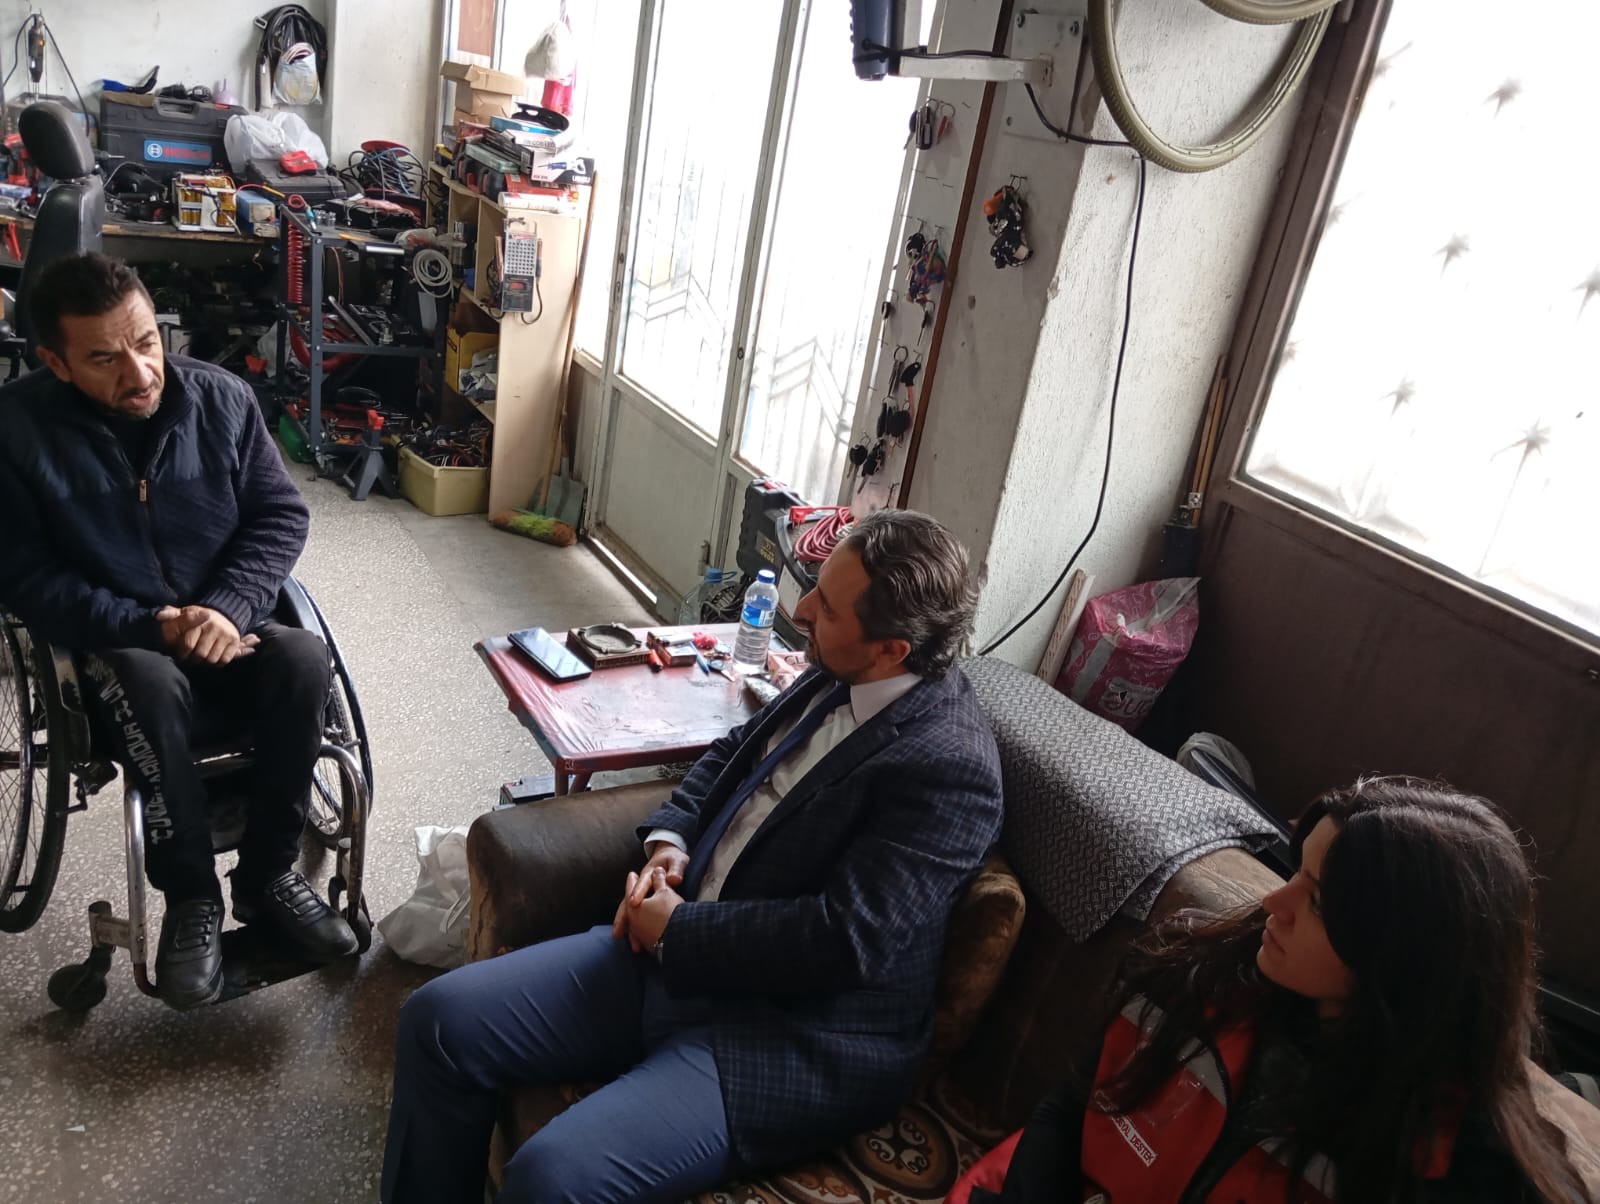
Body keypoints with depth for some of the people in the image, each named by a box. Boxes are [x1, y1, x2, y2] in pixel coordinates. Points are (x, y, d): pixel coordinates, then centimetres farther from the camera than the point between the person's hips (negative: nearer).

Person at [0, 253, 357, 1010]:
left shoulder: (221, 398, -4)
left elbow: (282, 515, -2)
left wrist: (228, 608, -20)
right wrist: (150, 626, -21)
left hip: (227, 628, 2)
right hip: (112, 646, -2)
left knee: (304, 660, -29)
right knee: (150, 687, -36)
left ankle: (267, 872, -12)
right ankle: (190, 897, -16)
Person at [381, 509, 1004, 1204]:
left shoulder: (948, 766, -21)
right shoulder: (839, 676, 4)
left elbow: (846, 940, -25)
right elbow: (731, 754, 19)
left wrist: (676, 928, -14)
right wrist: (667, 842, 0)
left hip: (793, 1039, -8)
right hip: (670, 953, 8)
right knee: (440, 1017, 0)